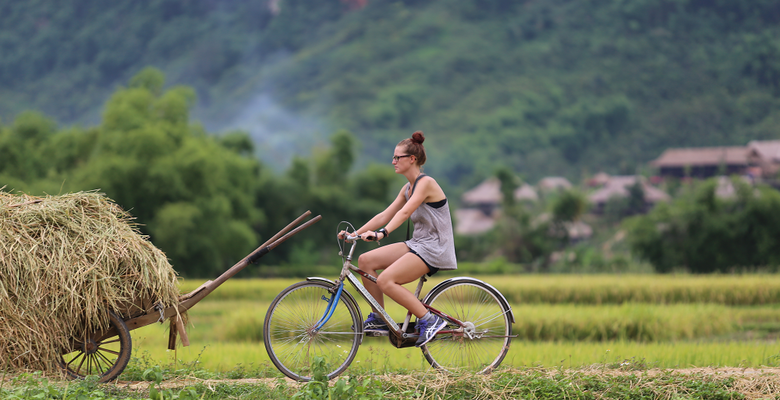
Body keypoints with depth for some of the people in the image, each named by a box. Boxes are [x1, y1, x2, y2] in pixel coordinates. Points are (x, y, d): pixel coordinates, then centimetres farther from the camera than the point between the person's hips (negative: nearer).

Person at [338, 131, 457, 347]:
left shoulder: (426, 183, -14)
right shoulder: (408, 188, 14)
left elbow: (405, 212, -28)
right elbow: (385, 215, 13)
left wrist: (382, 233, -41)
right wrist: (355, 233, 3)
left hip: (435, 248, -9)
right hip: (417, 244, 9)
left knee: (386, 280, -24)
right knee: (365, 260, -2)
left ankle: (429, 320, -15)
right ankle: (379, 318, 7)